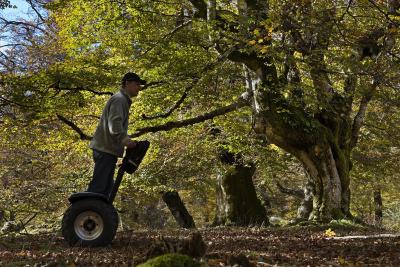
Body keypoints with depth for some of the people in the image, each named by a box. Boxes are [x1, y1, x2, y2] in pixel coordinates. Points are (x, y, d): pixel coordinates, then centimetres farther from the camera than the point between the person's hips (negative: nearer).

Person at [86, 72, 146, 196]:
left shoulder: (123, 100, 24)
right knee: (98, 184, -15)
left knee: (107, 186, 10)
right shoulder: (119, 99, -8)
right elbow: (114, 123, -24)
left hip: (108, 149, 11)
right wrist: (125, 139, -37)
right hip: (106, 149, -11)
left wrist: (127, 141, 16)